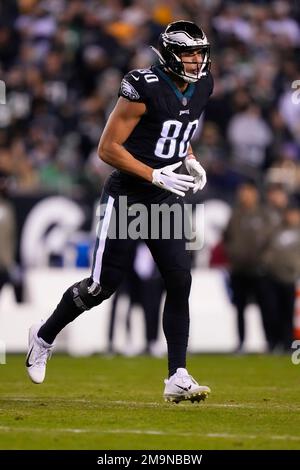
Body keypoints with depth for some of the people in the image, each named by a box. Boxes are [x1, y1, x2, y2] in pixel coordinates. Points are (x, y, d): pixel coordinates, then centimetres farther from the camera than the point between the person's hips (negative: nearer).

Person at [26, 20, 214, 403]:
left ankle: (177, 377, -3)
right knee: (103, 285, 0)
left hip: (167, 198, 6)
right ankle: (45, 336, 26)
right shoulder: (145, 89, -19)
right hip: (127, 195, -6)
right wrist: (157, 176, -23)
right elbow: (108, 148, -18)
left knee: (179, 282, -5)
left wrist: (190, 161, 5)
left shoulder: (201, 87, 4)